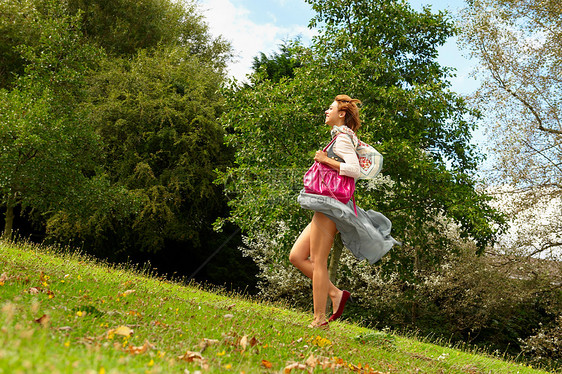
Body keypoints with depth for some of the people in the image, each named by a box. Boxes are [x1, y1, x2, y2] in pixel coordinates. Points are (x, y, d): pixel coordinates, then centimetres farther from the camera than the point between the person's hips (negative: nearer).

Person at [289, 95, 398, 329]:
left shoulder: (342, 138, -7)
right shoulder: (341, 138, 21)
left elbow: (354, 169, -20)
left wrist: (326, 160, -12)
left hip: (330, 205, -10)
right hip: (326, 208, 10)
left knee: (318, 262, -10)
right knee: (297, 256, 7)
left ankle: (319, 320, -7)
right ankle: (336, 293, 5)